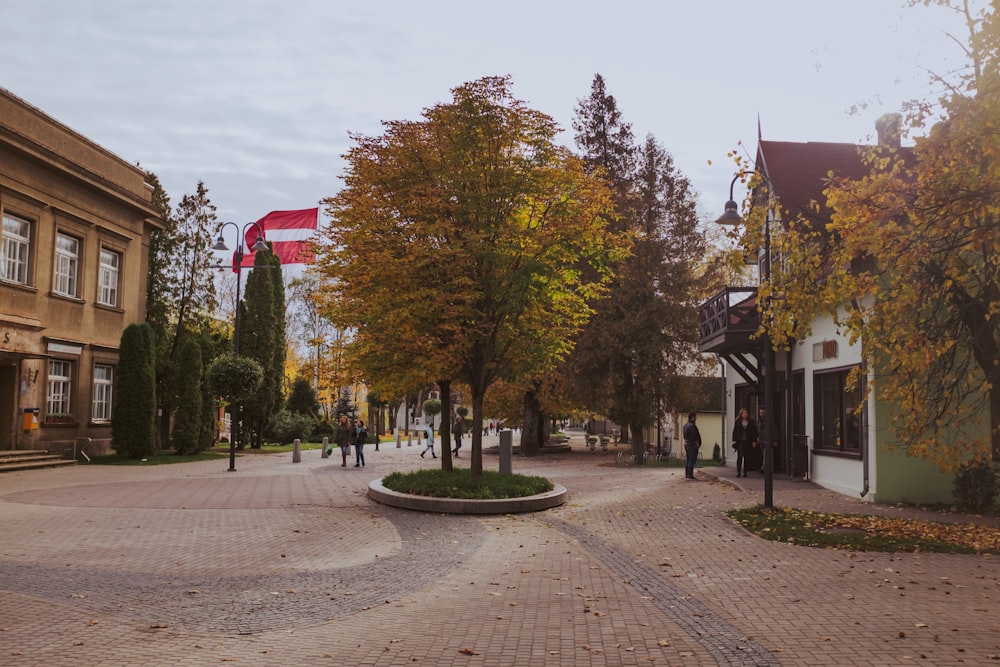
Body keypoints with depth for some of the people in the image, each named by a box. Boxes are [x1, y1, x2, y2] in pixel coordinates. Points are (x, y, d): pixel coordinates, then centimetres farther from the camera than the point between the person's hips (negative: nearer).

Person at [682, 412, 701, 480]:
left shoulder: (685, 425, 11)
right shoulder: (692, 426, -18)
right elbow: (694, 436, -20)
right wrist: (697, 444, -10)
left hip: (686, 444, 9)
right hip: (692, 444, -9)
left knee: (687, 460, 12)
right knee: (692, 460, -7)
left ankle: (686, 474, 15)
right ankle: (690, 475, -9)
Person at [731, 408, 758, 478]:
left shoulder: (751, 422, 5)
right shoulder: (738, 422, 5)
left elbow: (754, 432, 6)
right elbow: (734, 431, 6)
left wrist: (754, 441, 0)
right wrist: (734, 440, -2)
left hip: (748, 442, 1)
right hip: (740, 442, -1)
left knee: (746, 457, 3)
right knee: (740, 456, -9)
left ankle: (744, 472, 10)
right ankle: (738, 472, -5)